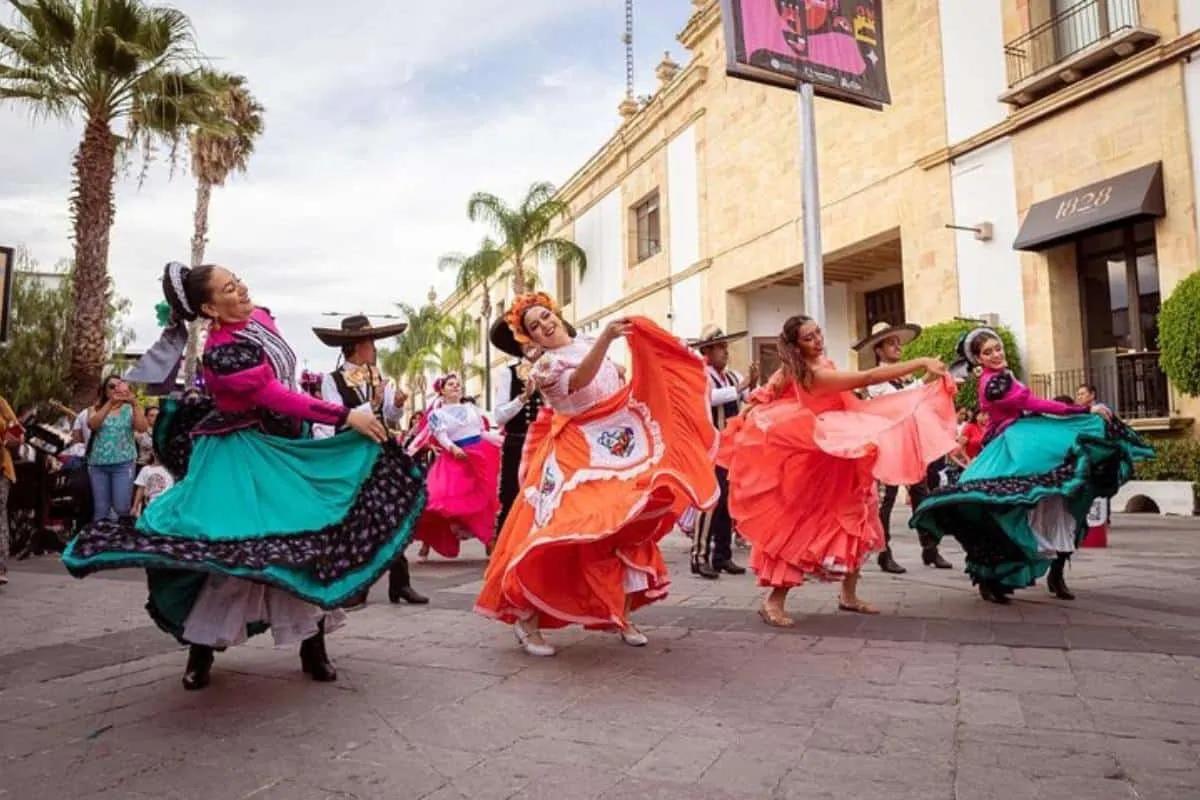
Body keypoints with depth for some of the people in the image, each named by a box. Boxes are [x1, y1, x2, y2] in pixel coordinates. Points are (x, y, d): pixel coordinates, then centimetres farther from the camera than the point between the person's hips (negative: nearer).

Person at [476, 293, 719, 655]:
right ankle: (526, 619, 4)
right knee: (562, 536, -11)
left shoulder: (589, 343, 10)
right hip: (579, 458, -6)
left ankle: (621, 617, 21)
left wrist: (641, 346, 11)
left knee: (631, 532, 7)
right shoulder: (545, 367, -10)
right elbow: (580, 380, -32)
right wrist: (605, 338, -45)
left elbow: (621, 383, 25)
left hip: (623, 451, 6)